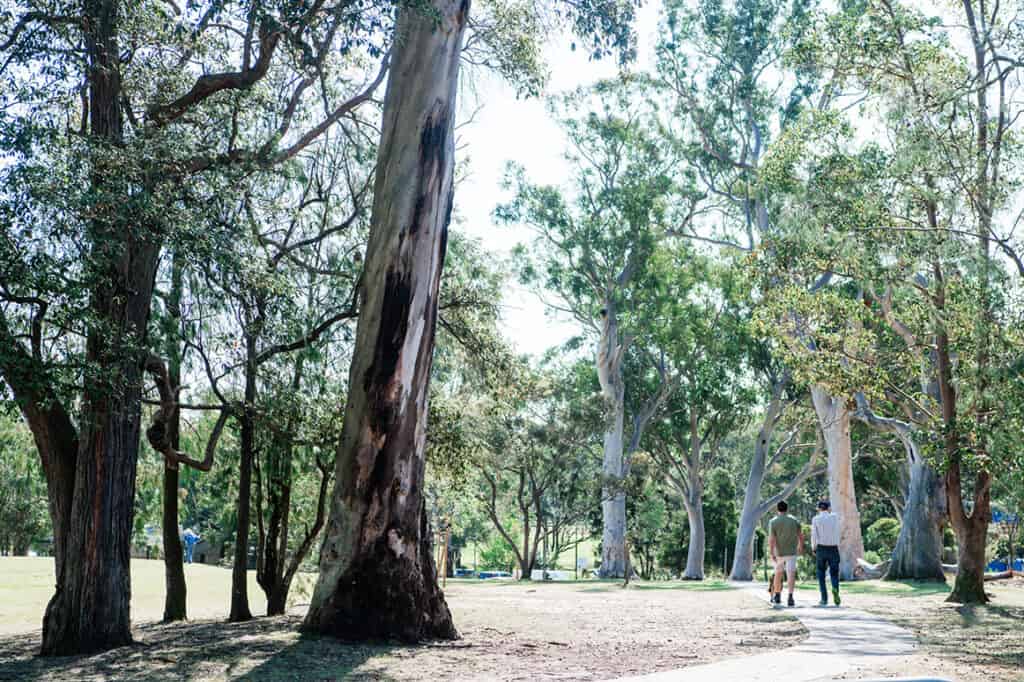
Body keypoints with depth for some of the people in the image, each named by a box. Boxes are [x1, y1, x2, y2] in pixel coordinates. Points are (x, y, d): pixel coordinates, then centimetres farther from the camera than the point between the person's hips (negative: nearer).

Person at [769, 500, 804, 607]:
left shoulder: (773, 522, -6)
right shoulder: (794, 520, -1)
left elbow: (771, 539, -14)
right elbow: (800, 535, 6)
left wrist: (772, 554, -13)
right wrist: (801, 546, 24)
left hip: (779, 552, 0)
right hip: (791, 552, 0)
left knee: (778, 573, 18)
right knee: (791, 575, -8)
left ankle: (777, 597, 29)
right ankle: (790, 597, -24)